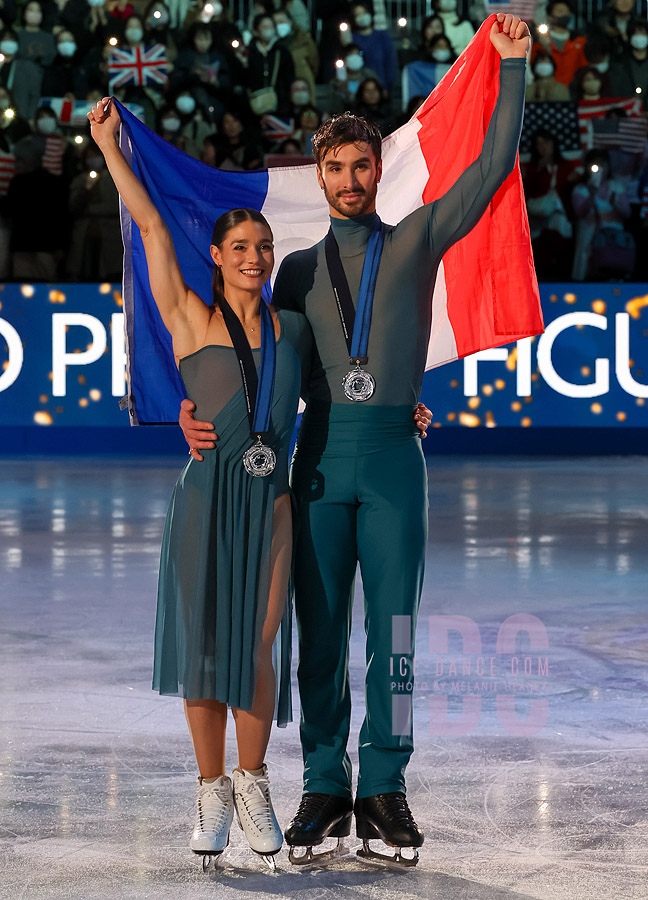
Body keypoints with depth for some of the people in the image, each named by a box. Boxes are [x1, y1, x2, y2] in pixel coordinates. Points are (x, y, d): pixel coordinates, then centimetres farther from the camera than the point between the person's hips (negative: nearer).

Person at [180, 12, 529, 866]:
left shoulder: (417, 241, 12)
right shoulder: (300, 269, 18)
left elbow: (494, 165, 6)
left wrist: (513, 65, 2)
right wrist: (205, 412, -1)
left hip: (393, 454, -2)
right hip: (320, 459, 2)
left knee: (393, 628, -4)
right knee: (320, 634, 2)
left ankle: (384, 790, 3)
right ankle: (324, 790, 8)